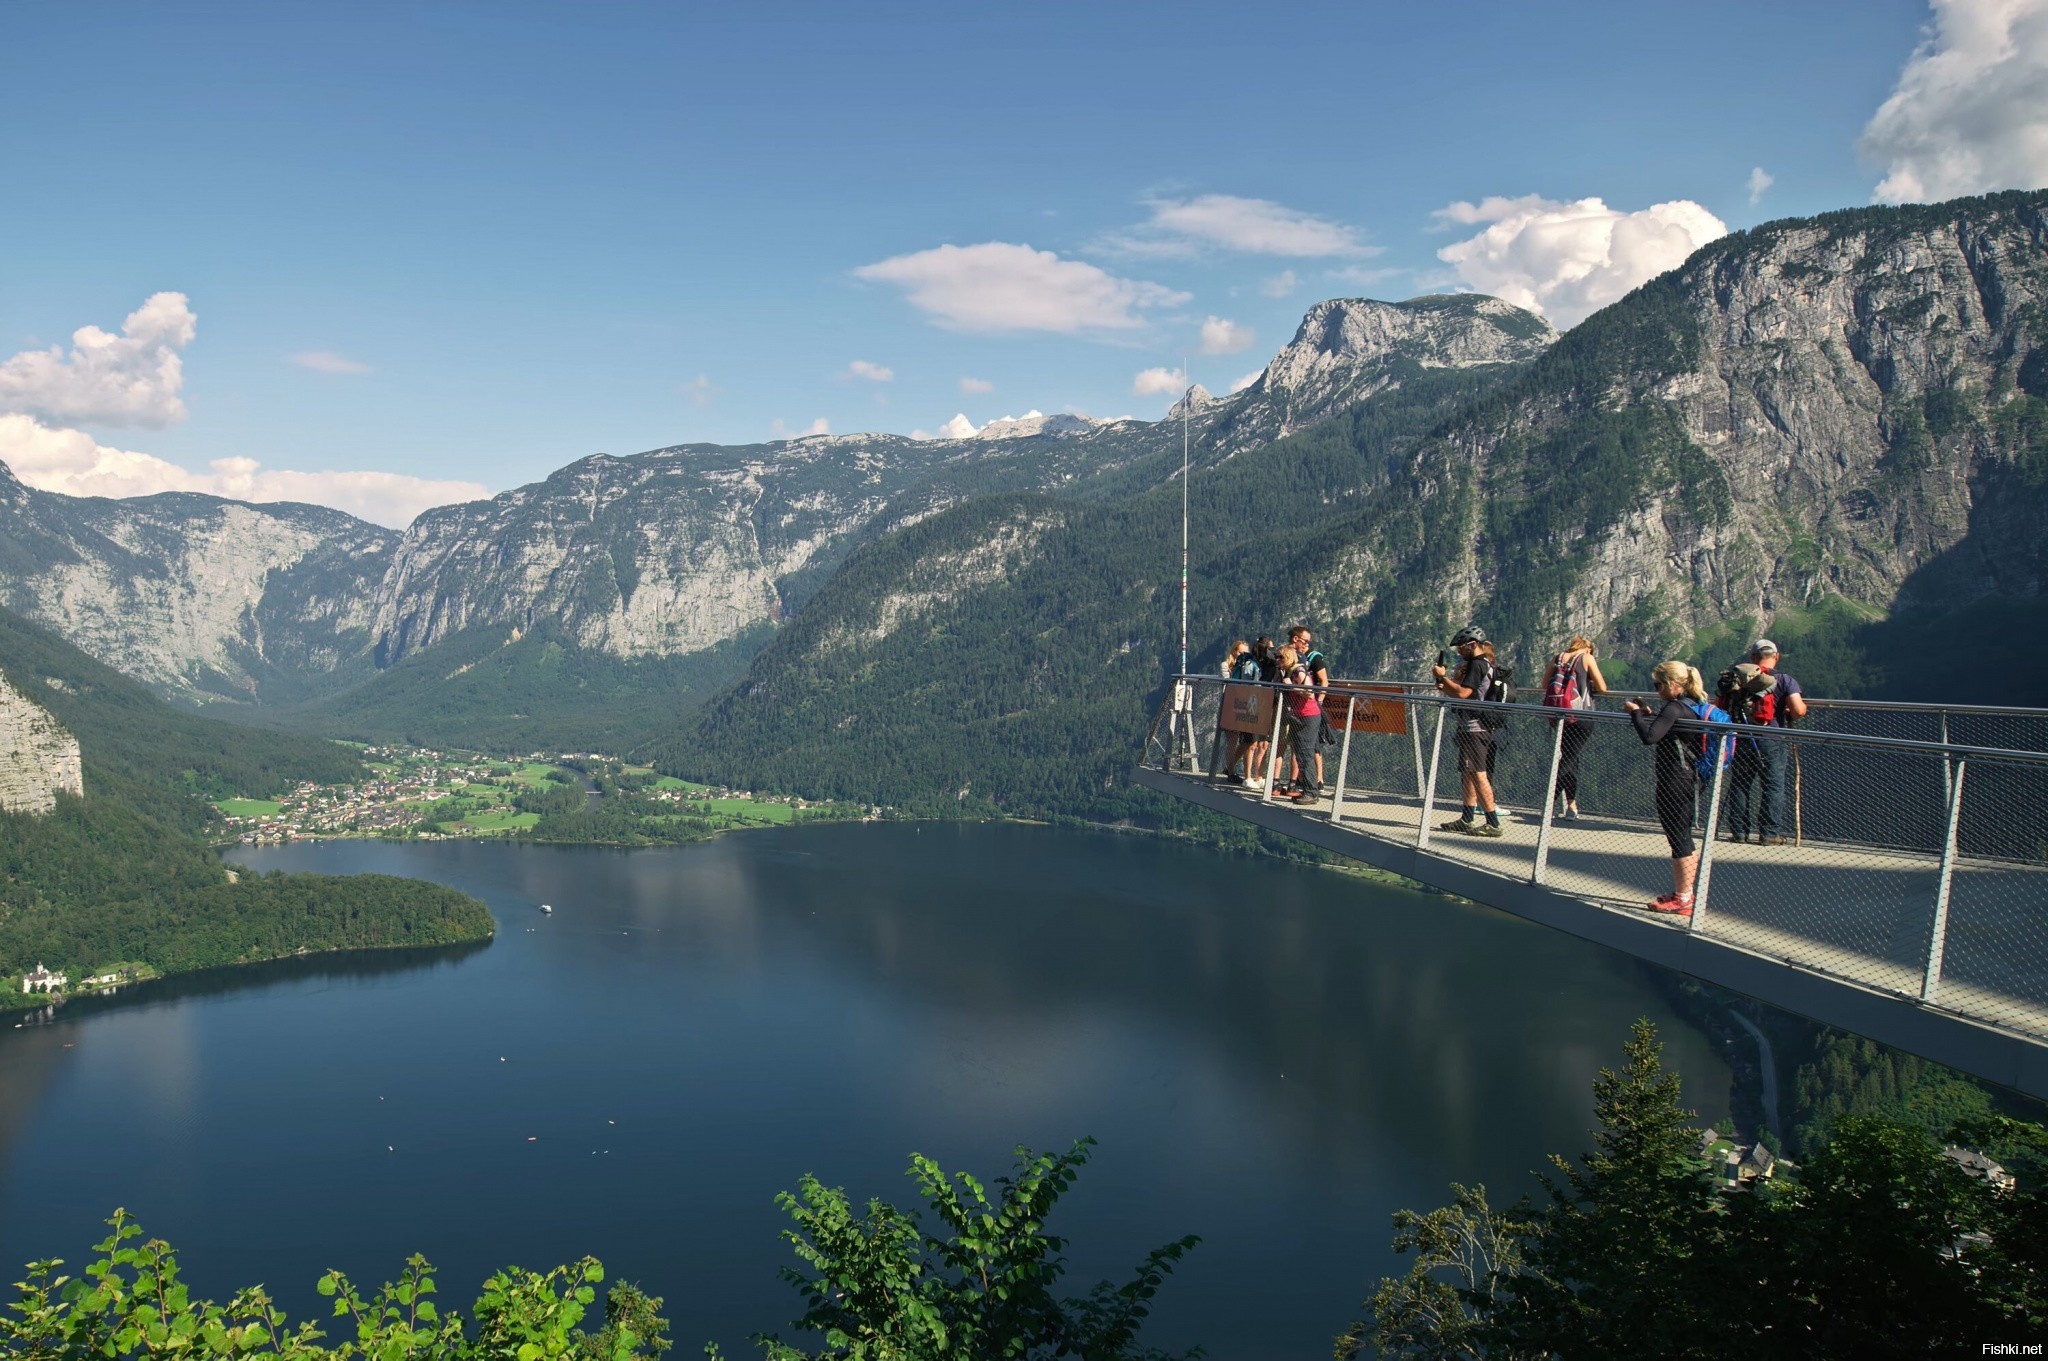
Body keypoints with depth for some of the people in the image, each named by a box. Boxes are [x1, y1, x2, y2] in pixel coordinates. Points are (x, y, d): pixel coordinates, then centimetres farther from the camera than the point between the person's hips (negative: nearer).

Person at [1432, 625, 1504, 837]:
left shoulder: (1477, 664, -14)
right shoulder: (1485, 665, 19)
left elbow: (1462, 693, -23)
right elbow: (1464, 692, 21)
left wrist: (1443, 677, -12)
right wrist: (1445, 685, 8)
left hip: (1474, 728, -11)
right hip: (1473, 727, 11)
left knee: (1478, 774, -11)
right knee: (1467, 773, 15)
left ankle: (1493, 823, -11)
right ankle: (1466, 819, 21)